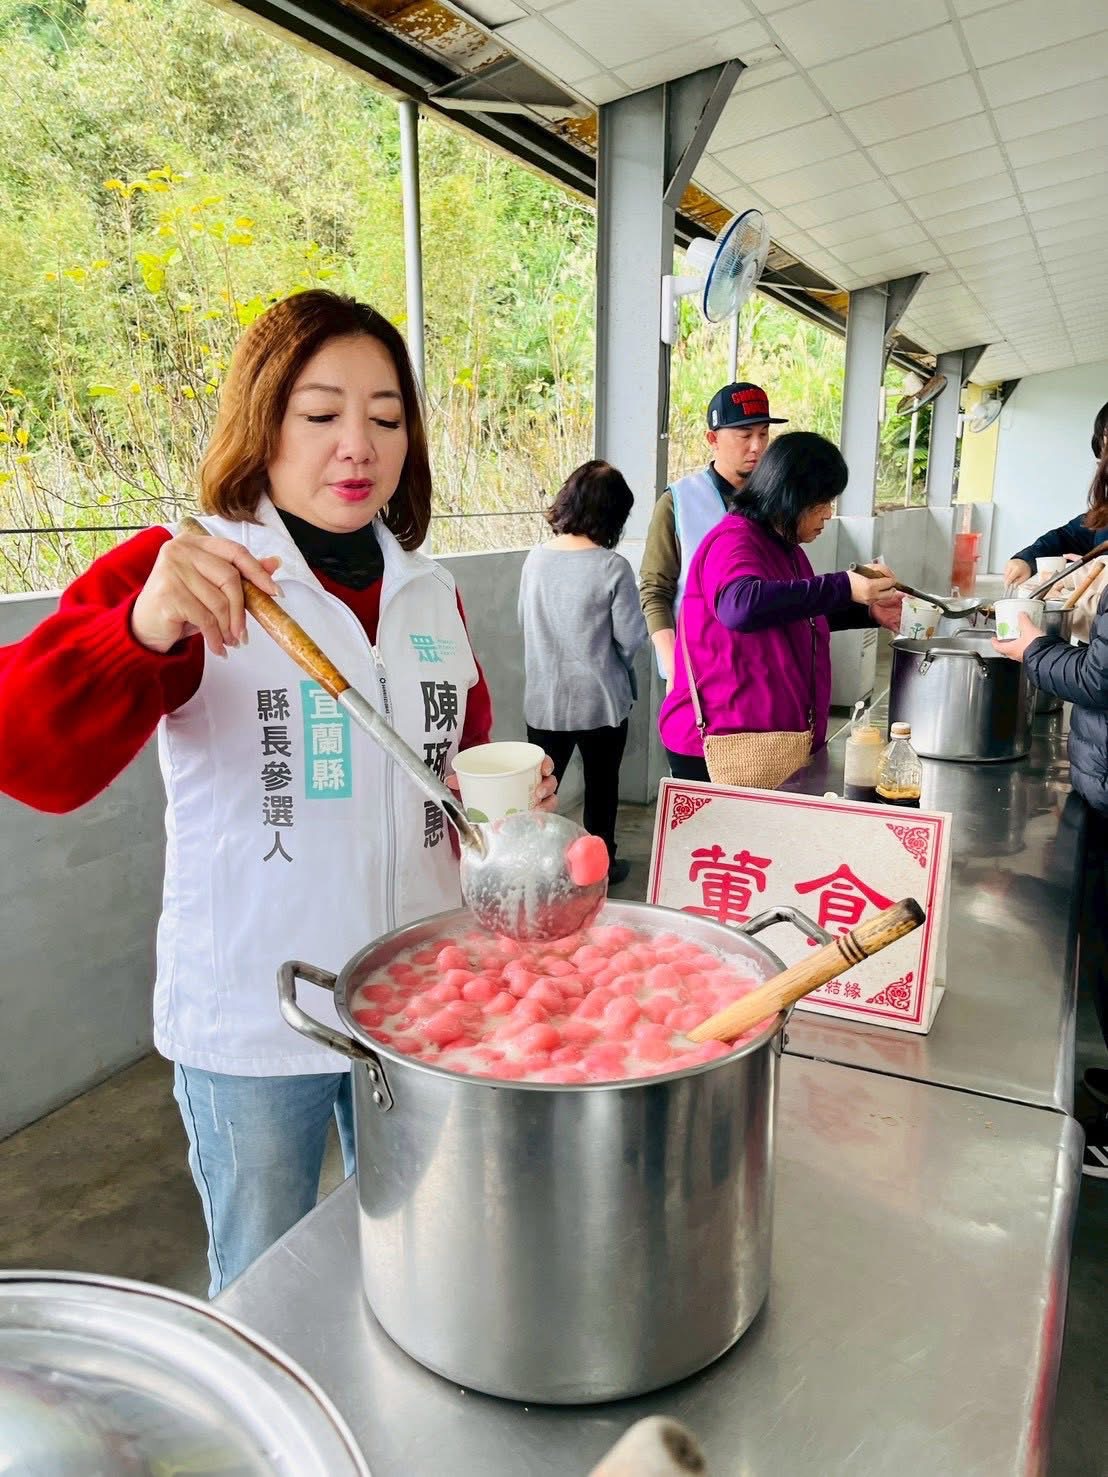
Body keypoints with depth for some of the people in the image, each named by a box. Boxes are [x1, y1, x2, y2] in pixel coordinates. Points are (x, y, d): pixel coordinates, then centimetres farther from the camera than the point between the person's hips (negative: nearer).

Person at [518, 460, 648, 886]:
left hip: (544, 700, 3)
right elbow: (632, 638, -12)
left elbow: (525, 621, 7)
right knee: (601, 786, 15)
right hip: (600, 701, -3)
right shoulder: (612, 567, -16)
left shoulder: (535, 559, -4)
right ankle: (601, 864, 29)